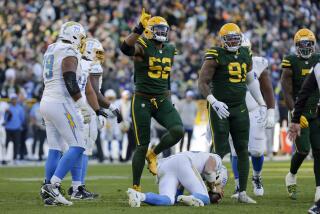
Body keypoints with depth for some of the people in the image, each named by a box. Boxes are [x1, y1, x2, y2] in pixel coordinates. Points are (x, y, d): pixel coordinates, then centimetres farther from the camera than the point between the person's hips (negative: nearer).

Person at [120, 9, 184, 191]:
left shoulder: (170, 50, 10)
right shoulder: (142, 47, -10)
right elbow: (126, 48, -33)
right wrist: (139, 30, -42)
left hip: (162, 100, 5)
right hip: (142, 101, -5)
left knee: (178, 131, -18)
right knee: (143, 145, -3)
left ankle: (153, 155, 9)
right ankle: (136, 186, 11)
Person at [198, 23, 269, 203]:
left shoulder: (246, 54, 10)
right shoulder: (216, 56, -9)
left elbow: (251, 81, 21)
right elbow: (203, 83, -10)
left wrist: (262, 104, 16)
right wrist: (214, 102, -22)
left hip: (240, 108, 6)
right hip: (220, 108, -6)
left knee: (243, 150, 4)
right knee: (221, 151, -7)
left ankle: (243, 192, 8)